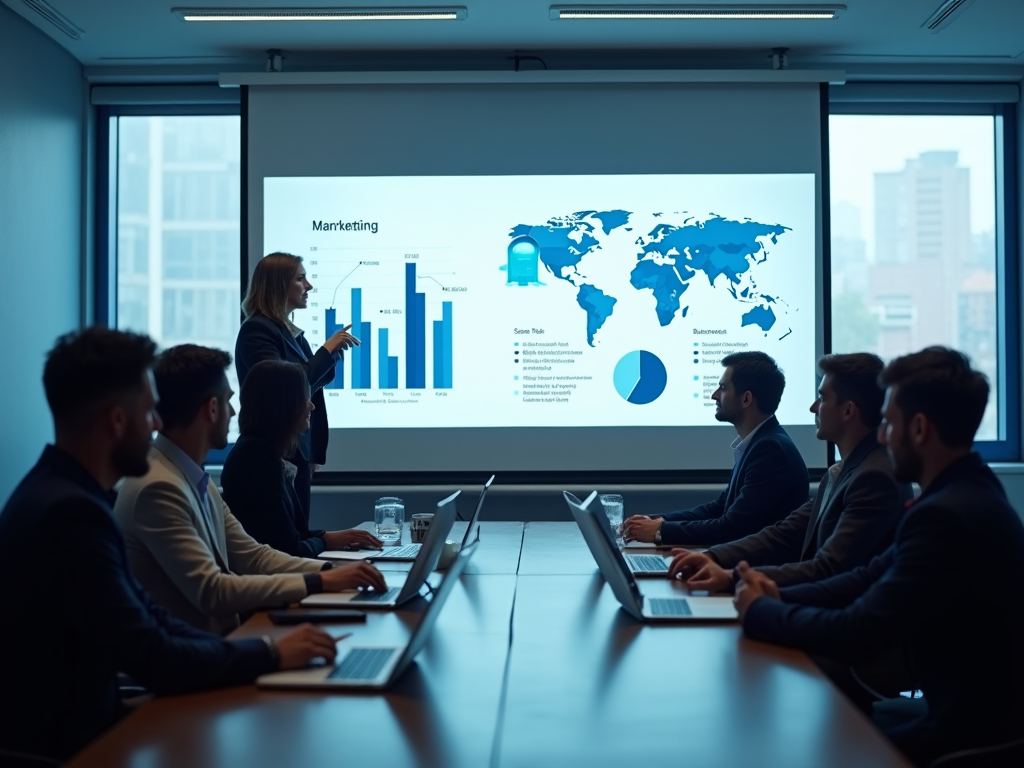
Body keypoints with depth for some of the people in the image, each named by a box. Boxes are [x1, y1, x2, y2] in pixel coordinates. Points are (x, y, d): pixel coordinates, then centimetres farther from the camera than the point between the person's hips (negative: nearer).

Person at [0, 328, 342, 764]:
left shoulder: (67, 492, 5)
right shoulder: (70, 511, -24)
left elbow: (144, 613, 7)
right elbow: (155, 660, -22)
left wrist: (255, 652, -4)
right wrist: (271, 654, -11)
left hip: (75, 718, 8)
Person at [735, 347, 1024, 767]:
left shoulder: (949, 515, -26)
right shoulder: (960, 495, 5)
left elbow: (854, 634, -24)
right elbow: (872, 576, 10)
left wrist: (760, 611, -8)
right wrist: (781, 597, -4)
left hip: (973, 731, -8)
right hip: (973, 708, 8)